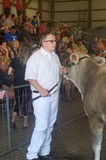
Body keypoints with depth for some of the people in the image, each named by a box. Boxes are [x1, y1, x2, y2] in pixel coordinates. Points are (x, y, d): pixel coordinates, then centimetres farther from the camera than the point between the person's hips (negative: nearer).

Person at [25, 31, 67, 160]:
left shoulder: (55, 56, 10)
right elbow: (30, 77, -16)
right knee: (42, 126, -8)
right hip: (41, 95, -7)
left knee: (50, 125, 13)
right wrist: (41, 90, -21)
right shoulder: (35, 57, -13)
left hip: (54, 94, 7)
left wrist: (63, 70, -2)